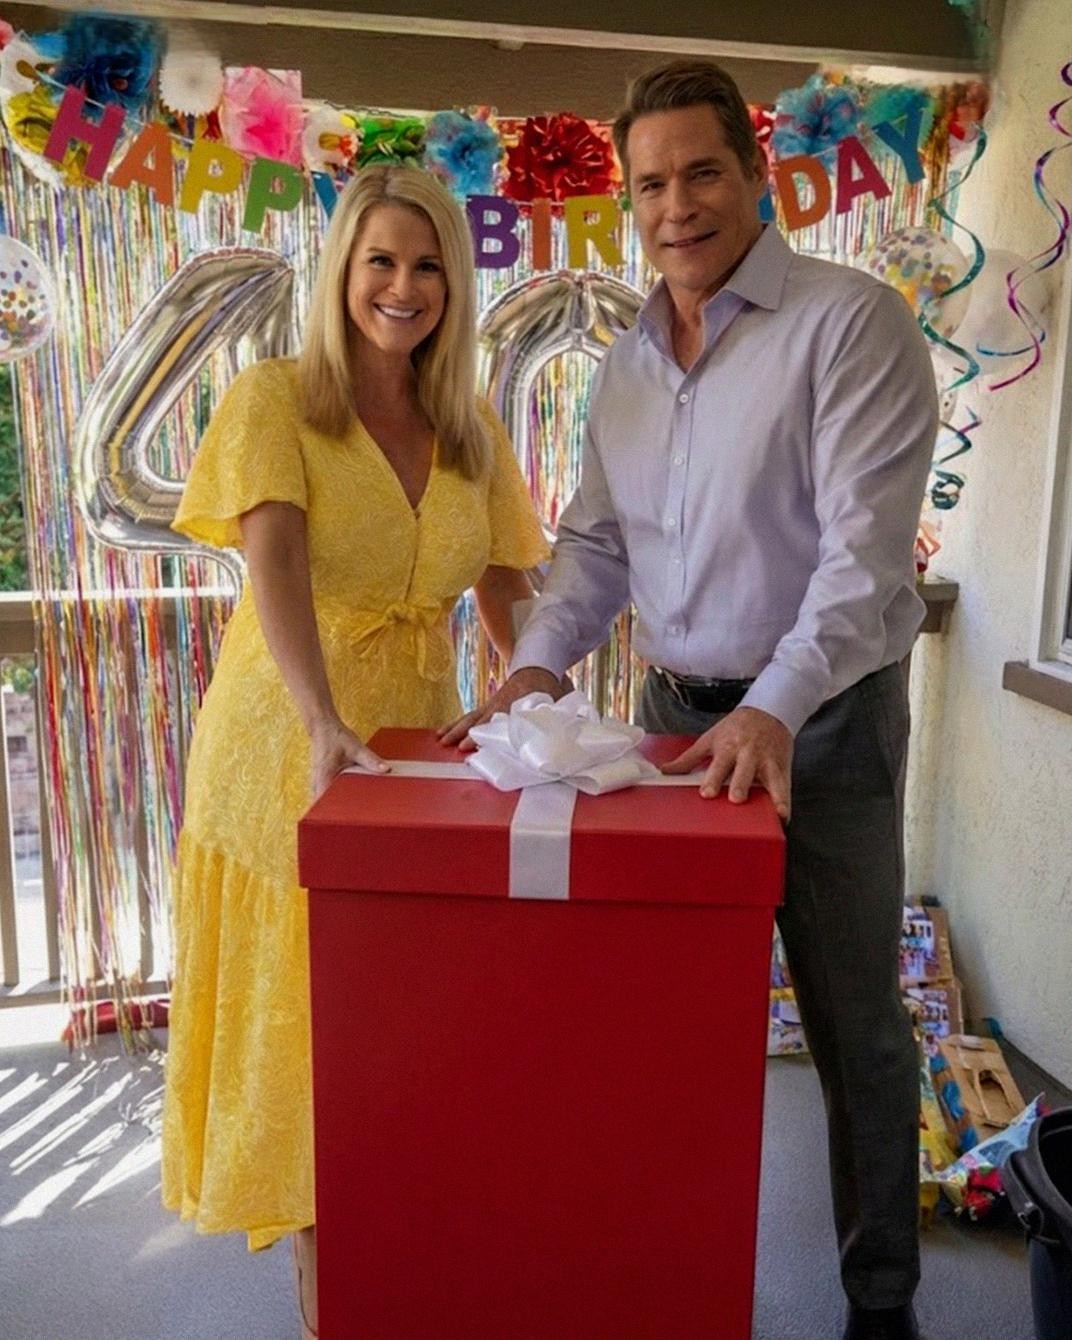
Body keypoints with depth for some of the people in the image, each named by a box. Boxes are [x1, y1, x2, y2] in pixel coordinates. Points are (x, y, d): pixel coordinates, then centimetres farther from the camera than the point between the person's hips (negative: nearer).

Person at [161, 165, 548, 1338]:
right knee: (299, 1019, 6)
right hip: (289, 745, -4)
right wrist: (324, 725, -38)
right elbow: (275, 565, -23)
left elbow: (505, 593, 8)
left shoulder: (473, 429, 8)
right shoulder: (275, 399, -8)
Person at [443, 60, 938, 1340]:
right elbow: (594, 543, 11)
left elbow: (865, 546, -18)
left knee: (853, 1028, 8)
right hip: (676, 713, 5)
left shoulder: (850, 322, -10)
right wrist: (534, 668, -4)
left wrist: (774, 712, -27)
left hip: (821, 723, -5)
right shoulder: (625, 364, 10)